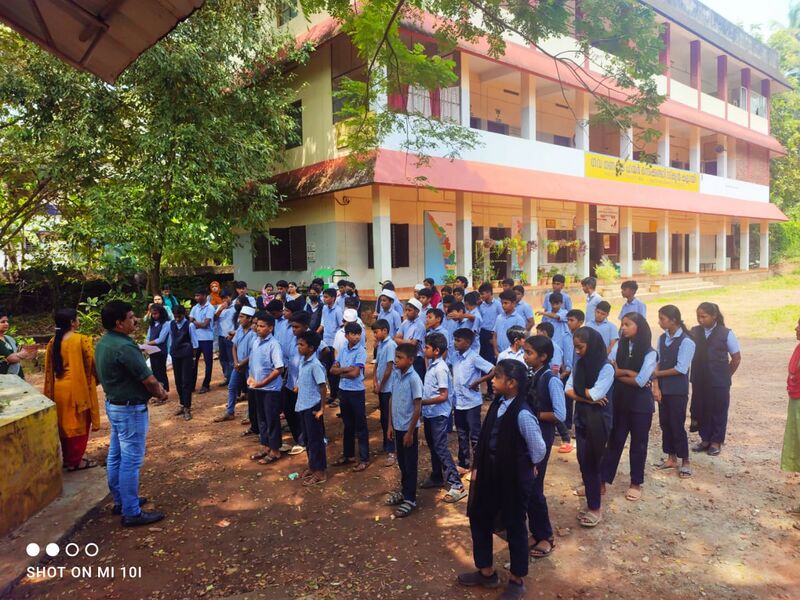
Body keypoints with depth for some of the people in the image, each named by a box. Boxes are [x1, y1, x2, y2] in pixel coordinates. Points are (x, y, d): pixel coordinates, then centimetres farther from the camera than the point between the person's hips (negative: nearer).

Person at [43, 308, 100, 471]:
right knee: (79, 425, 5)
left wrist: (50, 393, 17)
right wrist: (96, 379, 9)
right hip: (78, 389, -6)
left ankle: (67, 458, 27)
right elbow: (92, 364, -11)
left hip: (59, 389, 6)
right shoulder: (82, 340, -16)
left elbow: (49, 369, 8)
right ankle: (75, 460, 12)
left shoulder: (53, 342, 3)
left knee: (65, 424, 17)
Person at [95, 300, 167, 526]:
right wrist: (161, 393, -2)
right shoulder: (124, 347, -26)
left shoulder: (102, 343, 4)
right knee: (131, 461, -1)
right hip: (130, 409, -10)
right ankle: (131, 513, 8)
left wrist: (153, 388, 7)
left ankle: (121, 500, 33)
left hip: (113, 404, 10)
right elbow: (148, 380, -23)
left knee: (115, 456, 19)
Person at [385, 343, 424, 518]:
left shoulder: (414, 379, -20)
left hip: (409, 428, -7)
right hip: (397, 426, 7)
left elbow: (417, 407, -18)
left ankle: (410, 499, 17)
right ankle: (404, 491, 36)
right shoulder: (395, 374, 0)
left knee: (410, 464, 6)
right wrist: (390, 424, 9)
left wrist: (410, 432, -14)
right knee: (402, 462, 20)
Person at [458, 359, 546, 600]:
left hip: (514, 478, -8)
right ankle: (486, 571, 40)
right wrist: (478, 467, 3)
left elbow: (539, 450, -17)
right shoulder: (497, 404, -4)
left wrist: (526, 467, 2)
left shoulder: (522, 414, -26)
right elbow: (486, 439, 4)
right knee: (479, 518, 19)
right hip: (491, 473, 8)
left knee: (514, 527, 12)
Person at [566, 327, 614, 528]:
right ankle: (591, 487, 43)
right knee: (583, 458, 16)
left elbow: (595, 394, -25)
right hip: (581, 417, 6)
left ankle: (595, 508, 13)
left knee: (590, 461, 0)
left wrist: (578, 389, -7)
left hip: (597, 420, -6)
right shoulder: (579, 363, 3)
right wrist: (588, 397, -17)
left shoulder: (606, 368, -17)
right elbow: (568, 390, -2)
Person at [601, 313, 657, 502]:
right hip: (620, 401, 3)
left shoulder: (650, 353, -11)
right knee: (614, 441, 9)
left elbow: (641, 381, -18)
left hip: (641, 404, -3)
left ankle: (636, 483, 25)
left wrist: (619, 374, -8)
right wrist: (628, 372, -18)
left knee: (638, 444, 10)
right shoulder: (619, 346, 1)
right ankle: (603, 480, 15)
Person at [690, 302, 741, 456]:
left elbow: (736, 358, 1)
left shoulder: (726, 333, -9)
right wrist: (696, 373, 1)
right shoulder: (694, 332, -2)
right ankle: (705, 439, 26)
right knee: (701, 410, 10)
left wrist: (725, 375, 4)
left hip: (719, 382, -3)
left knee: (718, 412, 8)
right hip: (699, 381, 3)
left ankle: (716, 442, 22)